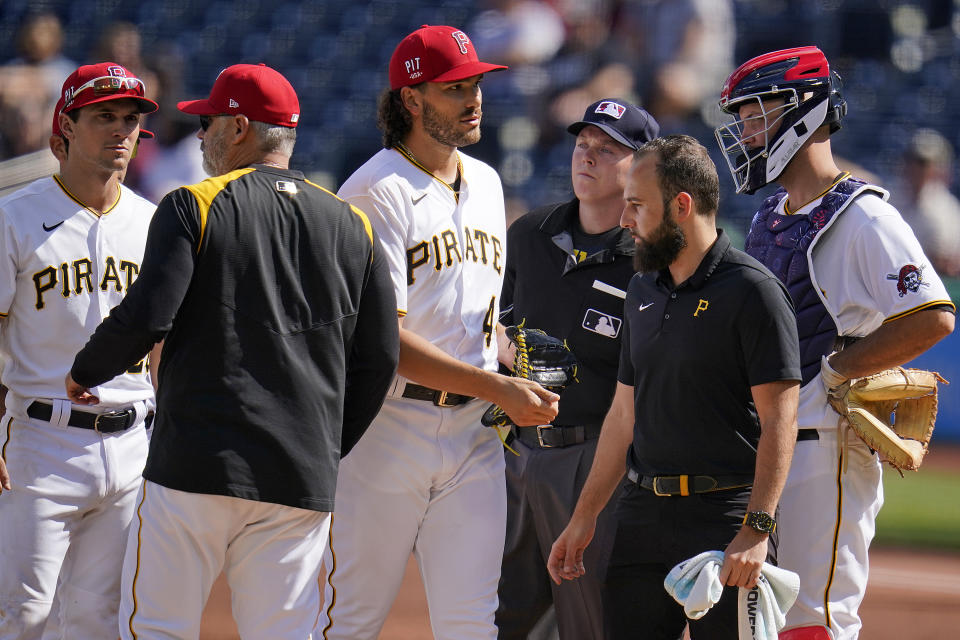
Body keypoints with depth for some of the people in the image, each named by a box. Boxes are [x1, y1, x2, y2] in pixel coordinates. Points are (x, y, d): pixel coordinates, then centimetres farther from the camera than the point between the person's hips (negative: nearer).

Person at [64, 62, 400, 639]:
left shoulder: (193, 207, -2)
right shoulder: (352, 226, 12)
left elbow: (147, 317, -11)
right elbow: (380, 357, 10)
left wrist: (85, 373, 8)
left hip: (198, 462, -4)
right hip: (304, 482, 4)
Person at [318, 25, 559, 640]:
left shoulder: (486, 184, 16)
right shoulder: (376, 192, -10)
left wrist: (517, 392, 5)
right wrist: (497, 387, -19)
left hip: (474, 431, 7)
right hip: (387, 425, -6)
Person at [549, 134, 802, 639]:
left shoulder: (752, 291, -8)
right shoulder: (643, 291, 16)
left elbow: (779, 420, -13)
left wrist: (757, 530, -21)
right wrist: (584, 517, 17)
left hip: (726, 511, -7)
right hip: (642, 513, 7)